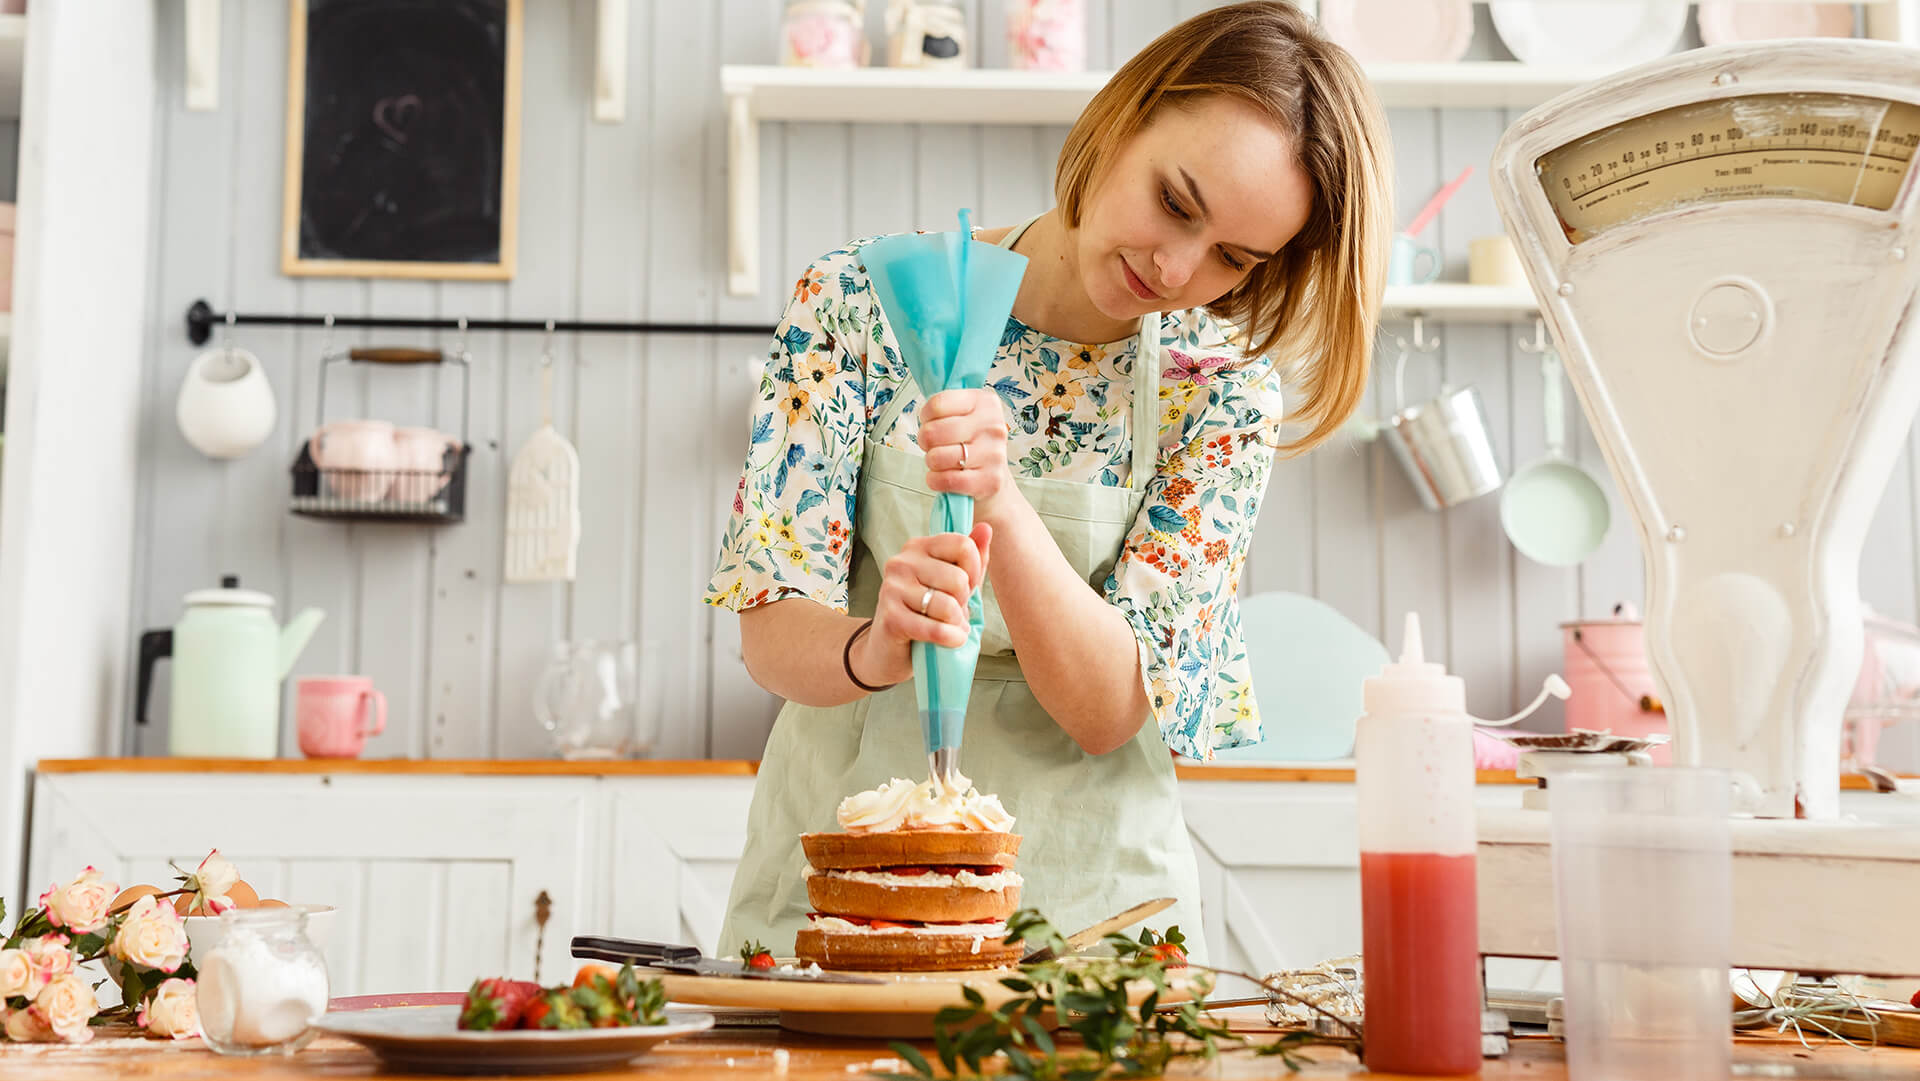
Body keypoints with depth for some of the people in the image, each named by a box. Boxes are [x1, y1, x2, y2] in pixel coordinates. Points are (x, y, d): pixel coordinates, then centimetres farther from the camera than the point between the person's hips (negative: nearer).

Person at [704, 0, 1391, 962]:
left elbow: (1107, 708, -11)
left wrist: (998, 499, -26)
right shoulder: (860, 297, -5)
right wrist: (873, 650, -28)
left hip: (1092, 888, 1)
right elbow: (771, 631, -7)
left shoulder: (1223, 387, -4)